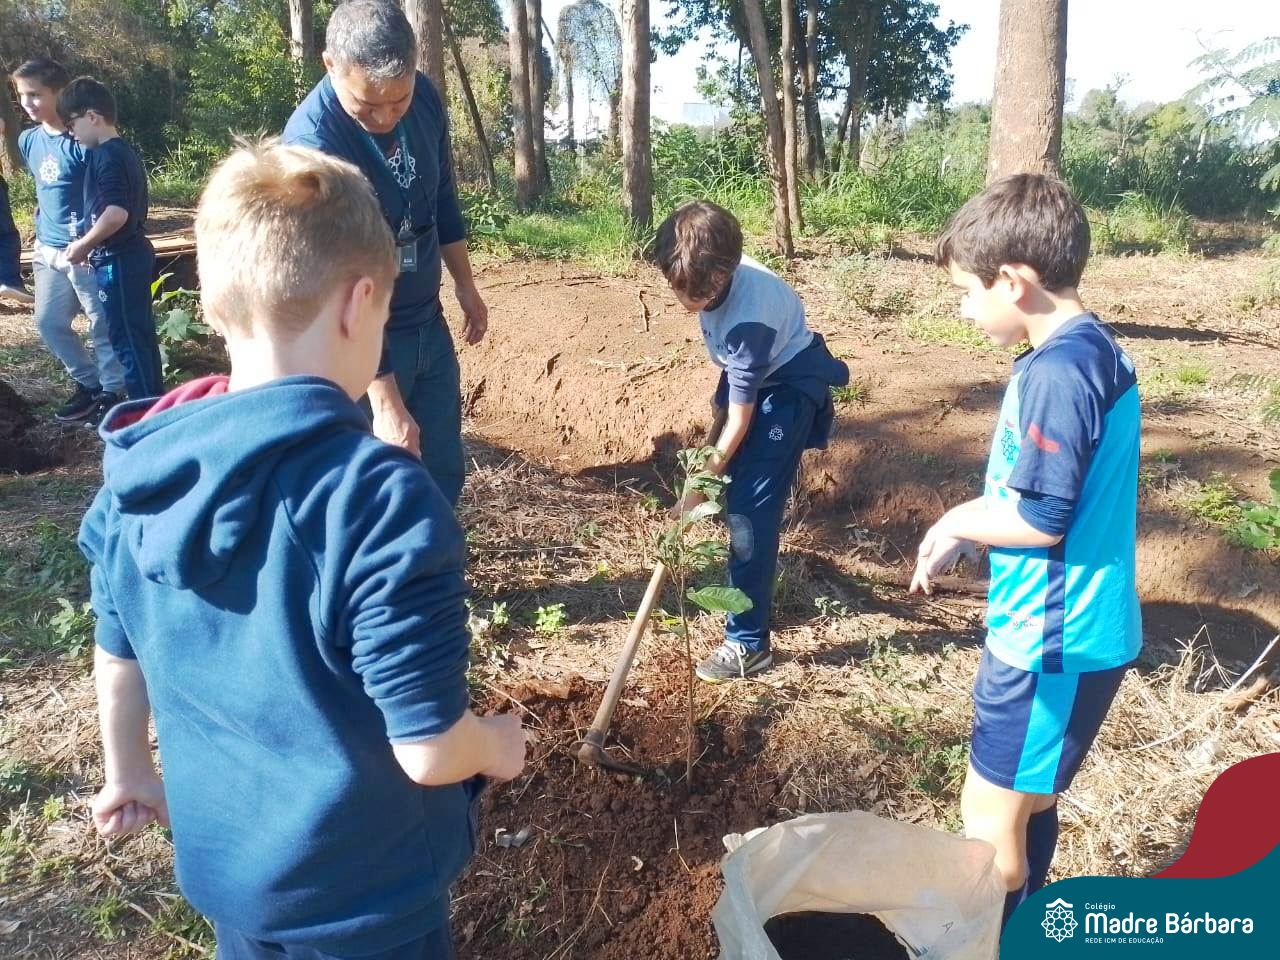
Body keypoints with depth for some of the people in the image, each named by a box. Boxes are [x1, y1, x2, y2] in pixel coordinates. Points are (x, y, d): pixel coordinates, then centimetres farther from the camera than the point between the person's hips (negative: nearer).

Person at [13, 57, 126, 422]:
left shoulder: (81, 142, -14)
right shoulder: (28, 140, 7)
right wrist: (42, 225, 15)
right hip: (48, 249, 8)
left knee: (102, 324, 2)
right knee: (49, 322, 12)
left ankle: (112, 391, 14)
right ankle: (89, 381, 27)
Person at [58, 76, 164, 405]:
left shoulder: (107, 156, -16)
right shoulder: (123, 151, 13)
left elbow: (116, 213, -26)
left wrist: (83, 245, -13)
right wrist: (90, 243, 15)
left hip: (118, 260, -9)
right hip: (134, 254, 9)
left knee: (126, 336, -3)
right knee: (140, 332, 14)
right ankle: (156, 399, 22)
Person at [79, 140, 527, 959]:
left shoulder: (138, 470, -11)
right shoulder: (382, 498, -32)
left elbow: (118, 654, 4)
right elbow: (429, 748, -27)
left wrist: (130, 772, 21)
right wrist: (498, 749, -5)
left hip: (218, 862, 6)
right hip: (363, 891, -5)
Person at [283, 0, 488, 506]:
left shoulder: (425, 97, -6)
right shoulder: (311, 143, -26)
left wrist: (465, 285, 16)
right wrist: (386, 402, -31)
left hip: (428, 325, 6)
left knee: (443, 475, 14)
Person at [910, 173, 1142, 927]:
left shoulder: (1059, 369, -23)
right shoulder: (1093, 351, 8)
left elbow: (1039, 518, -25)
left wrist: (956, 522, -8)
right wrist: (963, 531, 8)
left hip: (1052, 638, -10)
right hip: (1075, 627, 10)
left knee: (991, 813, 5)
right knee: (1028, 800, 24)